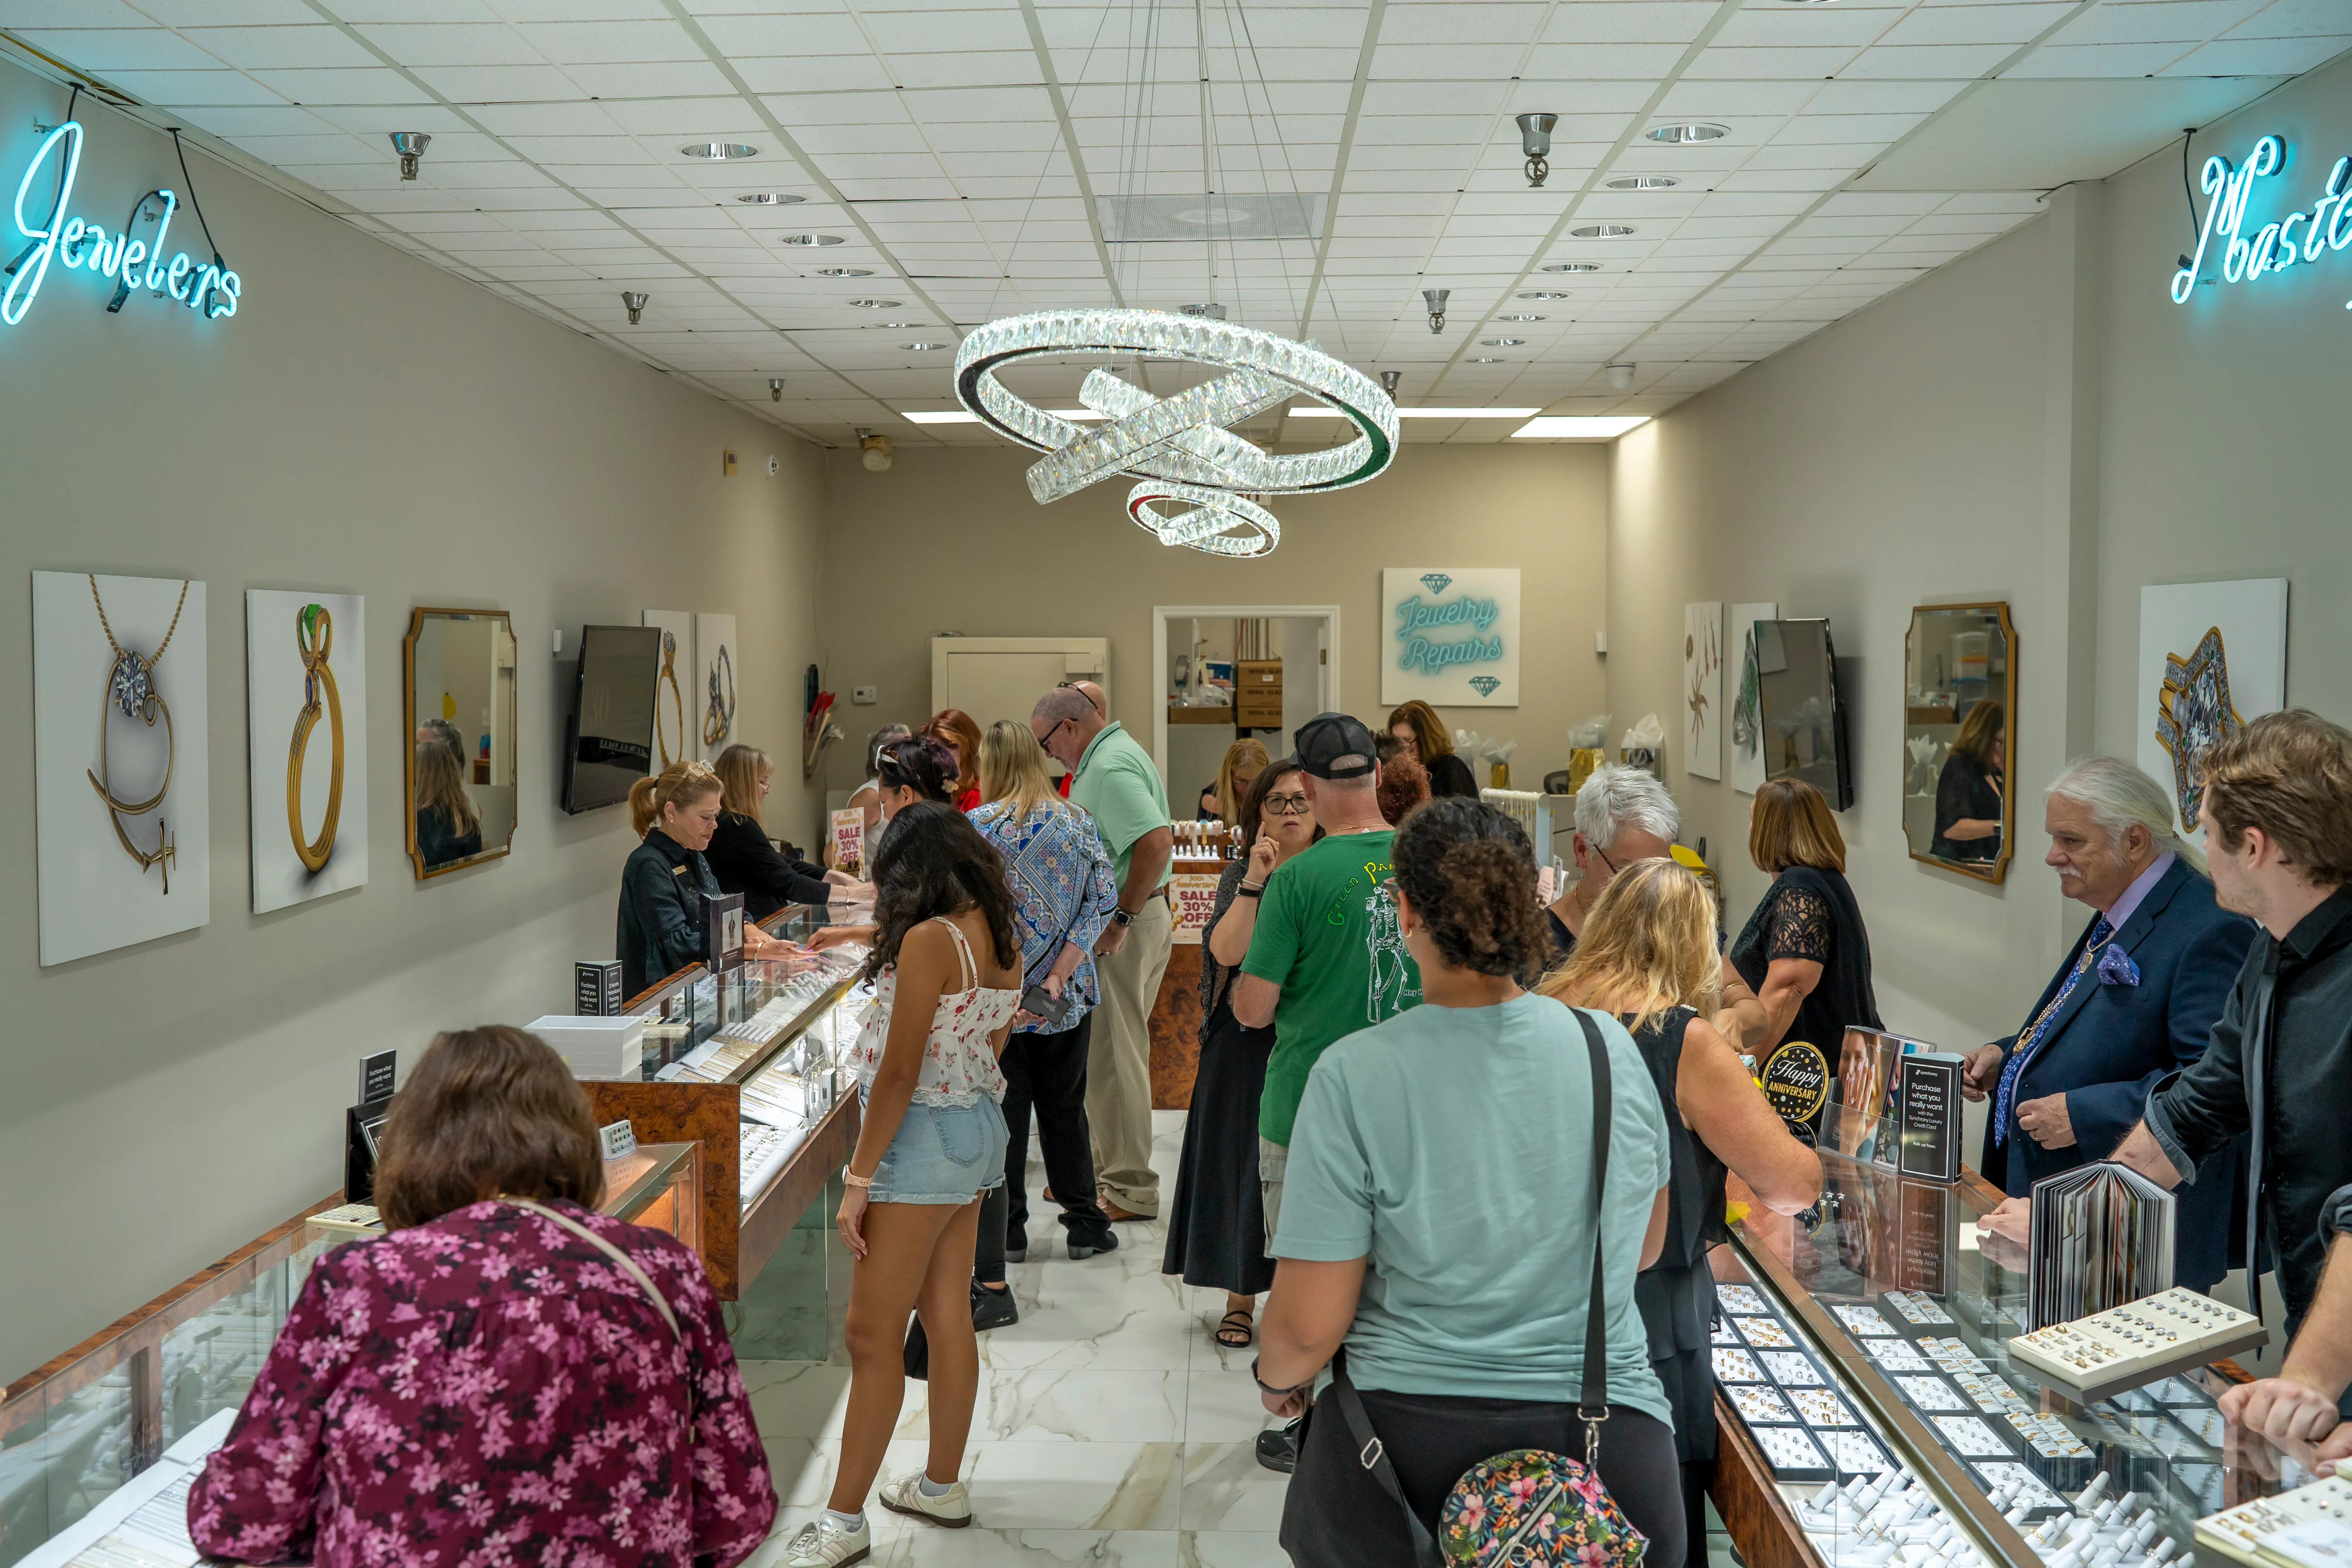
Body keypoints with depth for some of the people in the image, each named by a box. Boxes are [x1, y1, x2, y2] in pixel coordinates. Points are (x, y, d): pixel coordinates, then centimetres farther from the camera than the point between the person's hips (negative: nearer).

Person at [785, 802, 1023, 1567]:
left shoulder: (928, 940, -19)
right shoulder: (1004, 941, 6)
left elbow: (899, 1073, -19)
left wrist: (858, 1178, -15)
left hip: (923, 1135, -9)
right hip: (979, 1130, 9)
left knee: (873, 1333, -1)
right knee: (949, 1317, 17)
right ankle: (942, 1485, 29)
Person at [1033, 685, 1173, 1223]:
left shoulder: (1110, 768, -18)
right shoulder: (1115, 754, 15)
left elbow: (1158, 841, -31)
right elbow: (1155, 838, 23)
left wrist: (1121, 917, -24)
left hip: (1120, 930, -11)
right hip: (1123, 917, 11)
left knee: (1114, 1056, -3)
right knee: (1109, 1051, 17)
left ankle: (1130, 1190, 5)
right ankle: (1110, 1167, 28)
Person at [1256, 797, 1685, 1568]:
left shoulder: (1353, 1074, -16)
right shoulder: (1611, 1046, -5)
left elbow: (1308, 1326, -12)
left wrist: (1276, 1378, 10)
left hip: (1409, 1442, -2)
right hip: (1611, 1440, 3)